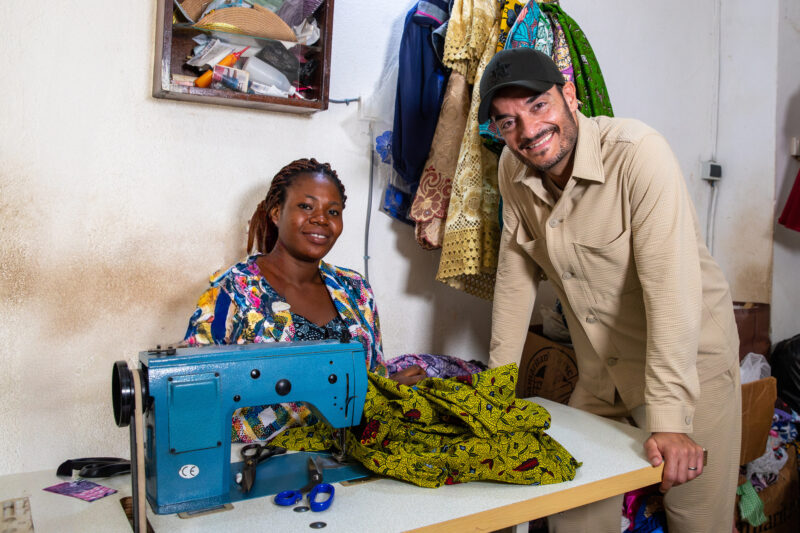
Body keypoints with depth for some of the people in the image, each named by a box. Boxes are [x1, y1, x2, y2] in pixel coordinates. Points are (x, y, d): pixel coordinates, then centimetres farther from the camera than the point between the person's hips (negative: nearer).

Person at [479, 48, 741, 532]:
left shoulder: (638, 153, -25)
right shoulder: (513, 170, -6)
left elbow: (670, 286, -30)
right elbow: (517, 273, 1)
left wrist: (669, 422, -33)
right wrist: (498, 378, 1)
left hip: (689, 360, -4)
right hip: (600, 370, 5)